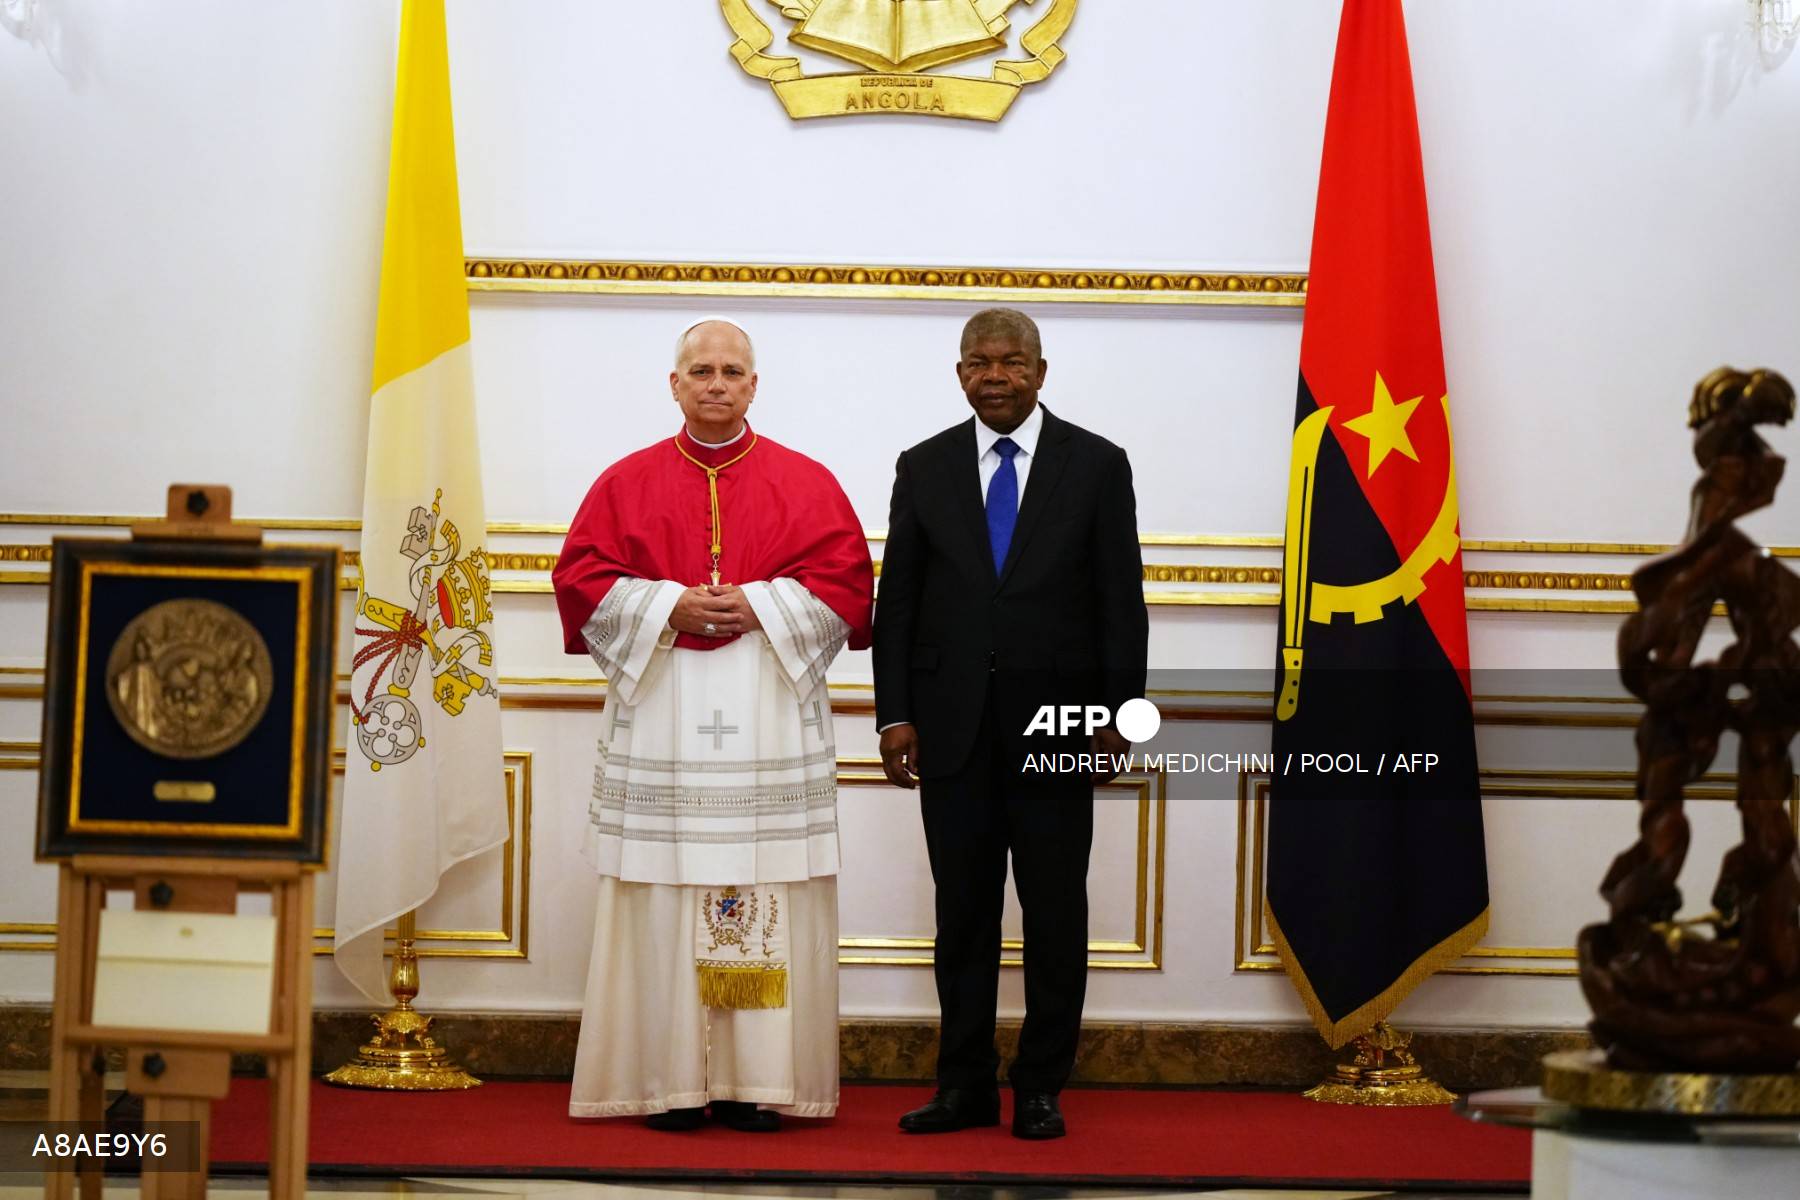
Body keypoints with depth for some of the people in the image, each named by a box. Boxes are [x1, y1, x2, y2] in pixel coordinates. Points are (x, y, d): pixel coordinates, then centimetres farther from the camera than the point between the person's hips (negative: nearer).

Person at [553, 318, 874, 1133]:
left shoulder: (807, 483, 9)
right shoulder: (627, 482, 10)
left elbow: (845, 578, 2)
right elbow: (581, 577, 4)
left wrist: (761, 606, -11)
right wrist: (668, 607, -10)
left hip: (771, 720, 0)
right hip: (660, 717, 1)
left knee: (767, 895, -3)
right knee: (665, 895, -2)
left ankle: (757, 1081, 3)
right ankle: (672, 1081, 4)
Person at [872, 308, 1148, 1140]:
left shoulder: (1097, 465, 2)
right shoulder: (924, 468, 7)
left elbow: (1120, 602, 0)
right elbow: (897, 601, 7)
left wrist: (1117, 718, -5)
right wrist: (895, 716, 0)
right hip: (953, 725, 2)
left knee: (1054, 914, 4)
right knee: (963, 913, 6)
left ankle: (1040, 1090, 12)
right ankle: (965, 1087, 14)